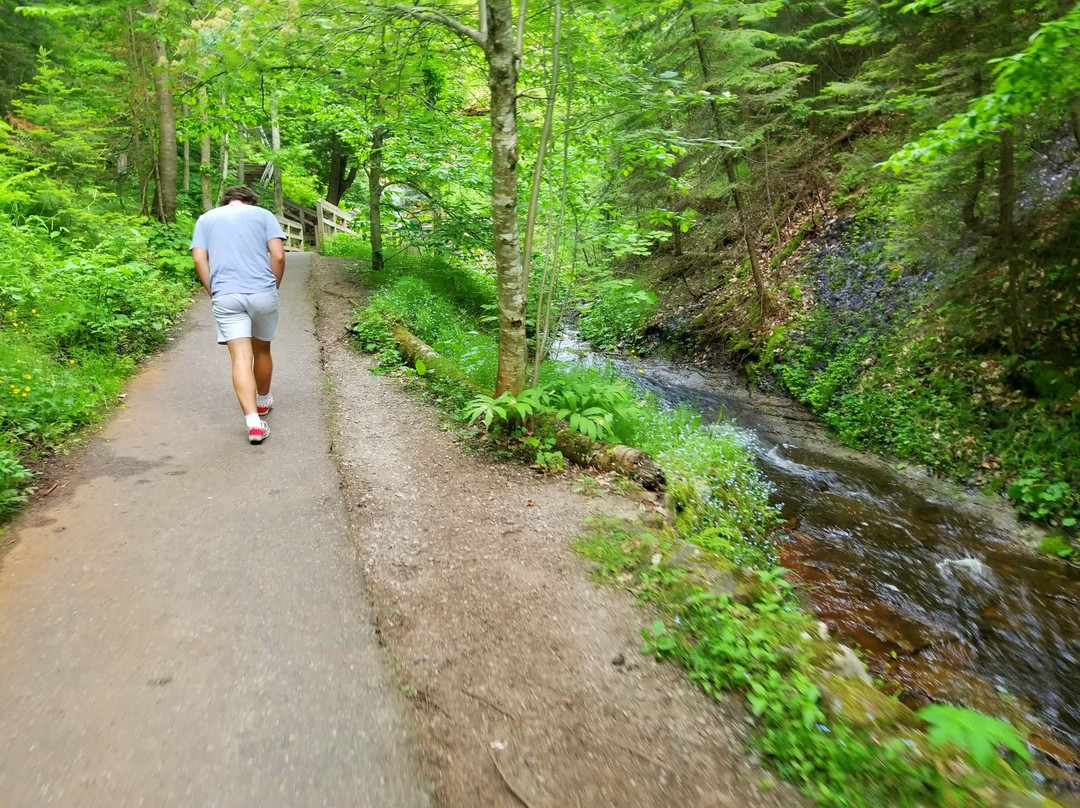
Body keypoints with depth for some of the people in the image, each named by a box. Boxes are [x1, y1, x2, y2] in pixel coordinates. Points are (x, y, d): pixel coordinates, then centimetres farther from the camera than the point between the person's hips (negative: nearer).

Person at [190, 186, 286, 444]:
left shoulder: (206, 218, 18)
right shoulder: (263, 214, 12)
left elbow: (199, 260, 6)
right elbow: (278, 256, 0)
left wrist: (213, 294, 11)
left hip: (226, 296, 0)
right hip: (263, 293, 0)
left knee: (241, 358, -6)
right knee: (262, 350, 19)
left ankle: (253, 422, -17)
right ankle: (263, 401, 38)